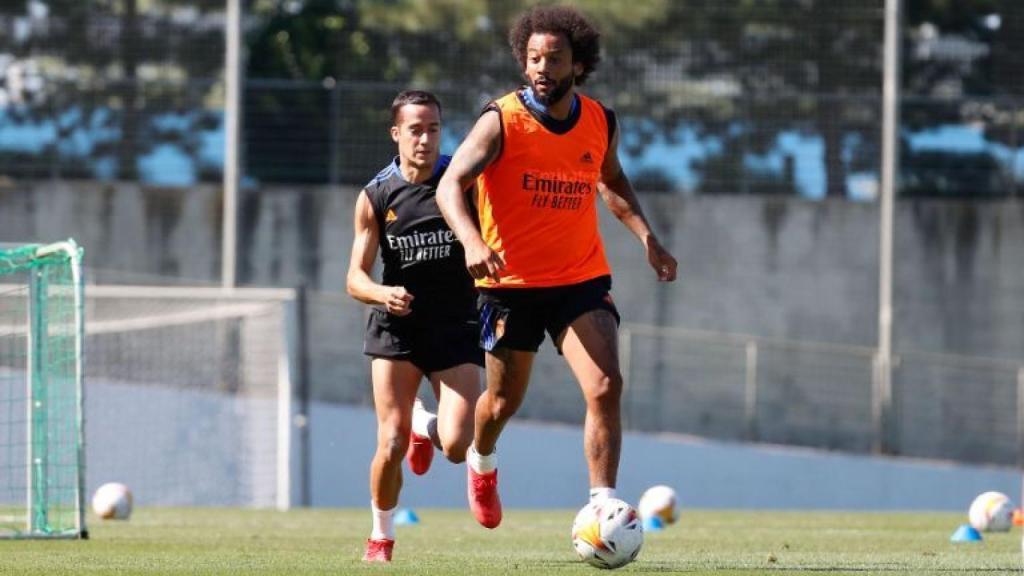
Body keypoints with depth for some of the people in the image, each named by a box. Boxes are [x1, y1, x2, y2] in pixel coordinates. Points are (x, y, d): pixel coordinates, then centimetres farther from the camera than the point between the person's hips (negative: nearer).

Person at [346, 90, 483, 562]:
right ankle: (381, 537, 16)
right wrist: (383, 293, -22)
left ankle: (425, 427, 25)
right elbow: (356, 278, 1)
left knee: (456, 446, -14)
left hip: (456, 328, 0)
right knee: (391, 445, -10)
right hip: (396, 328, 0)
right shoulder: (375, 196, 0)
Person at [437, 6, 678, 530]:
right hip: (511, 283, -2)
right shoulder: (502, 121, -14)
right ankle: (481, 461, 47)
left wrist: (647, 238, 7)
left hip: (582, 280, 2)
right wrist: (472, 241, -42)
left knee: (605, 388, -18)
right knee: (505, 401, 13)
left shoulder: (600, 123, 0)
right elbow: (450, 186, -23)